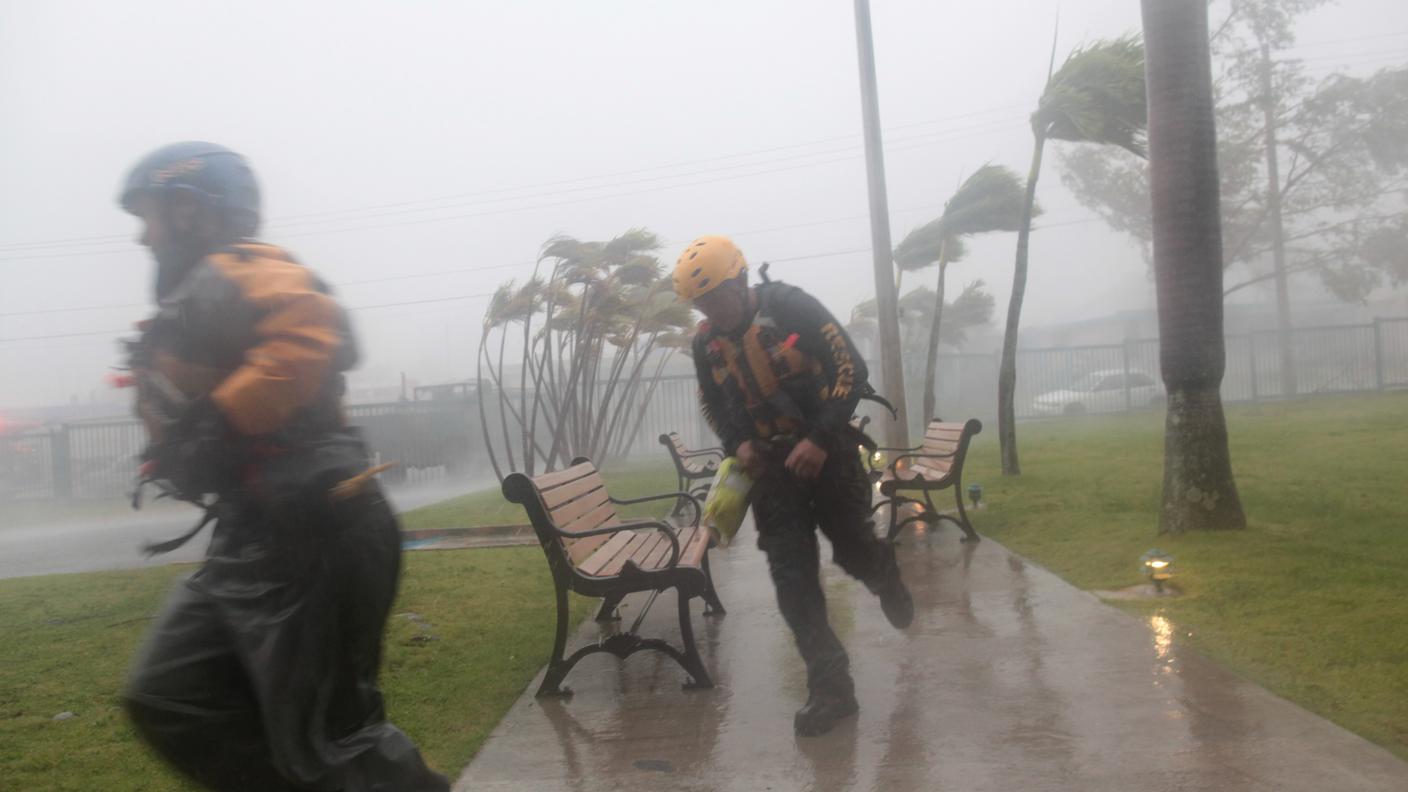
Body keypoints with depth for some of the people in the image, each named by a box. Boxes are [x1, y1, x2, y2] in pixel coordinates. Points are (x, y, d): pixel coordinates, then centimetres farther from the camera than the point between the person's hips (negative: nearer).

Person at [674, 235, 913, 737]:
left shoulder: (790, 307, -14)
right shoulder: (706, 342, 2)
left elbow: (851, 368, -15)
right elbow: (714, 406, 16)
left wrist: (820, 440, -21)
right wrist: (738, 444, -4)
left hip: (825, 449, -3)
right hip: (770, 462, 4)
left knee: (853, 549, 5)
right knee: (792, 575, -6)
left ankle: (884, 576, 44)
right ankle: (830, 688, 0)